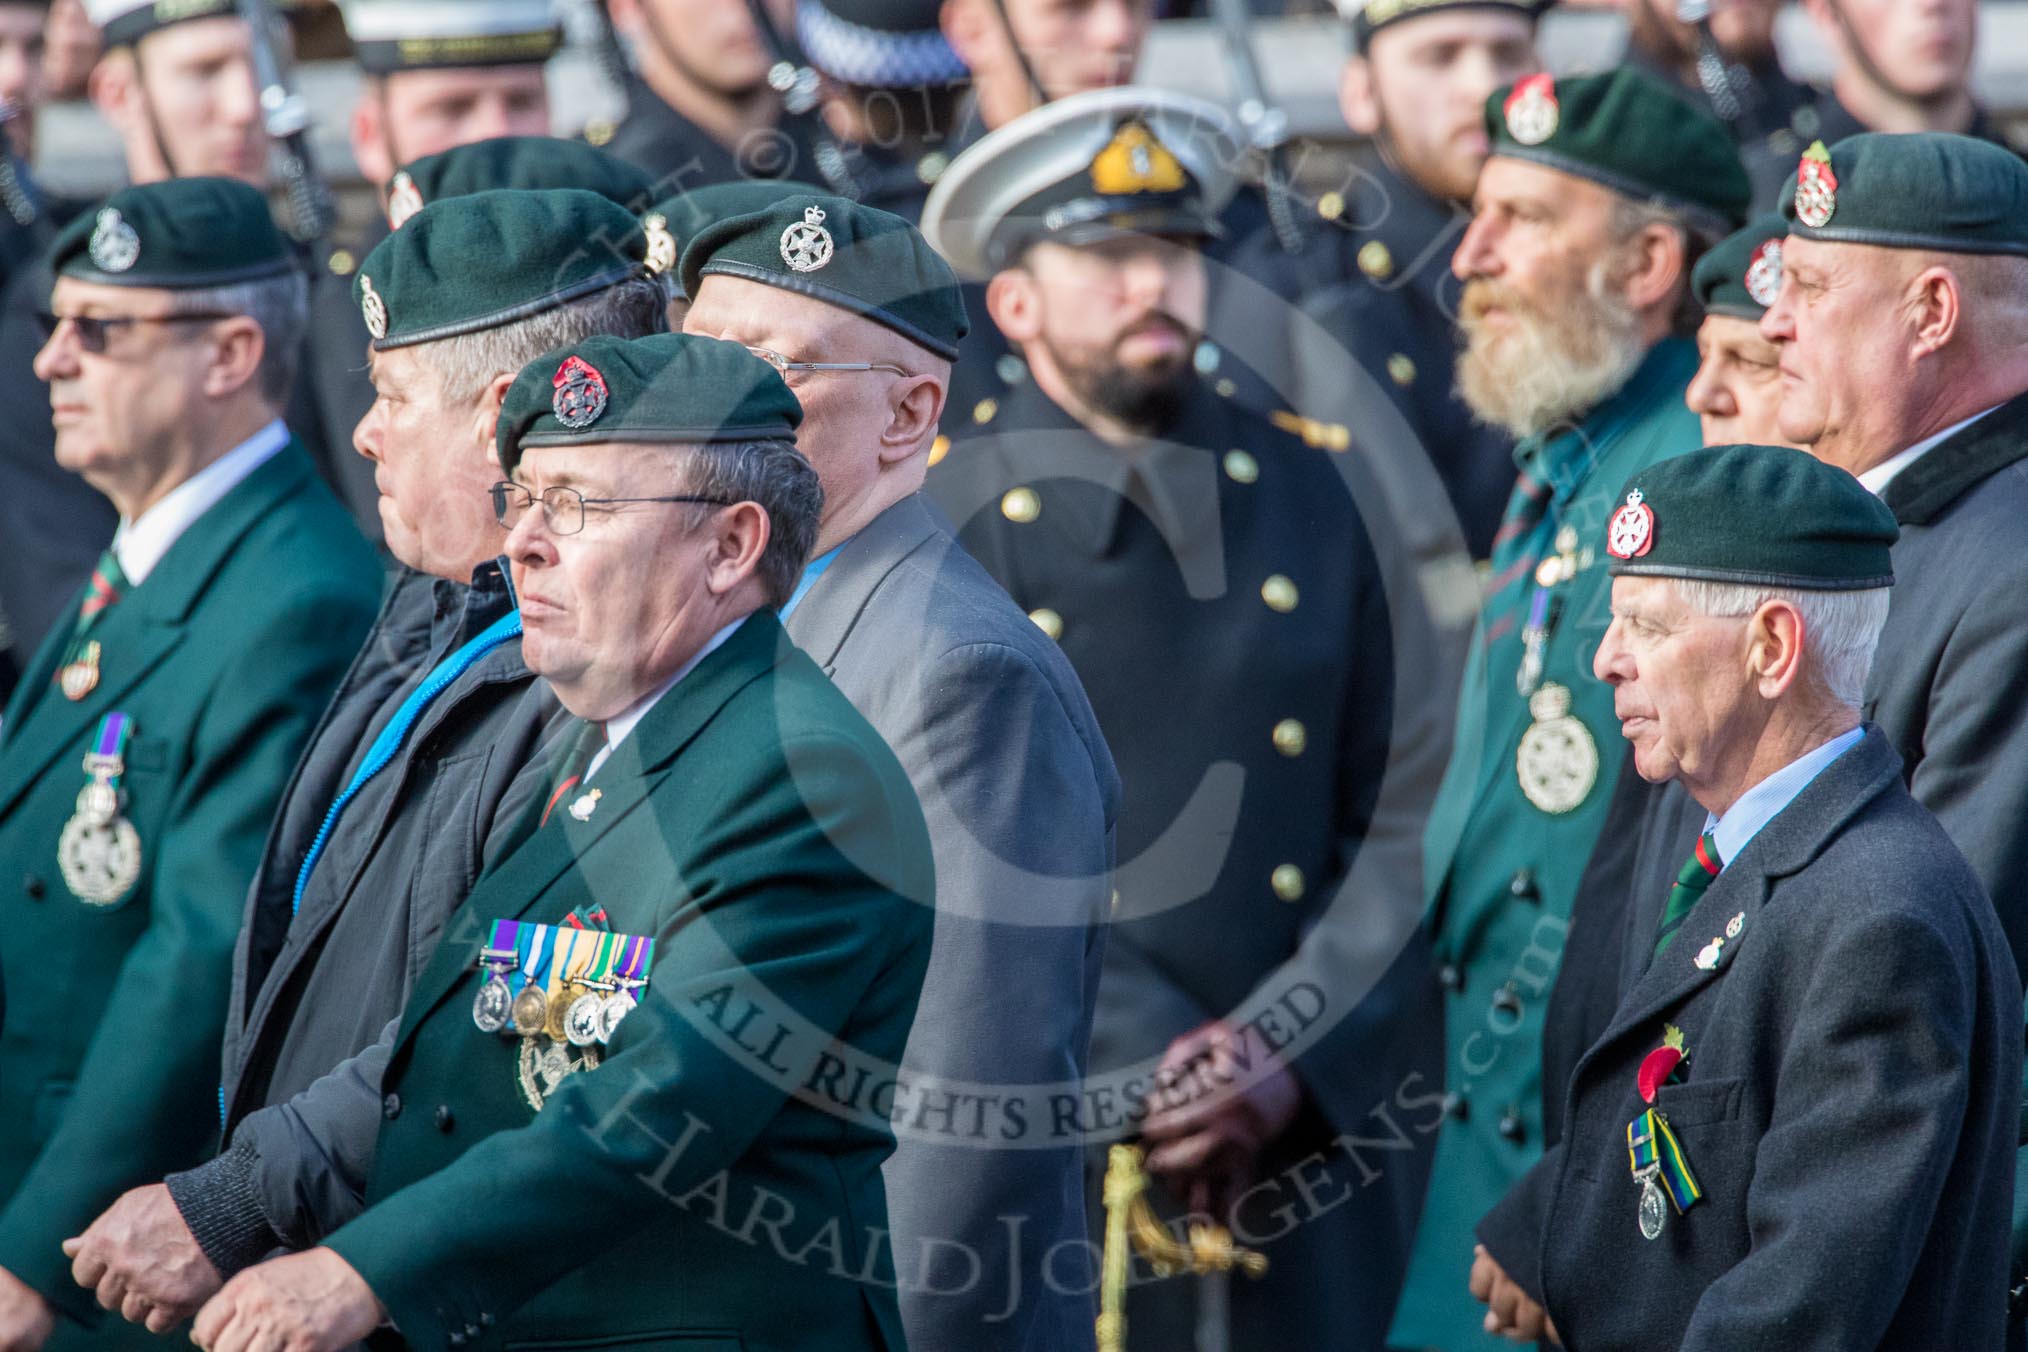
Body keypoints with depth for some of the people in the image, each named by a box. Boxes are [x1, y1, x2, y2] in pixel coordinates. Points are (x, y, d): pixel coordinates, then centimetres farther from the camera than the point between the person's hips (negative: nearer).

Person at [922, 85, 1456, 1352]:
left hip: (1328, 1124, 2)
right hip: (1049, 1140, -2)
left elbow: (1413, 818, 3)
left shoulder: (1321, 495, 8)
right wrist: (1147, 1080, -15)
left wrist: (1287, 1051, -10)